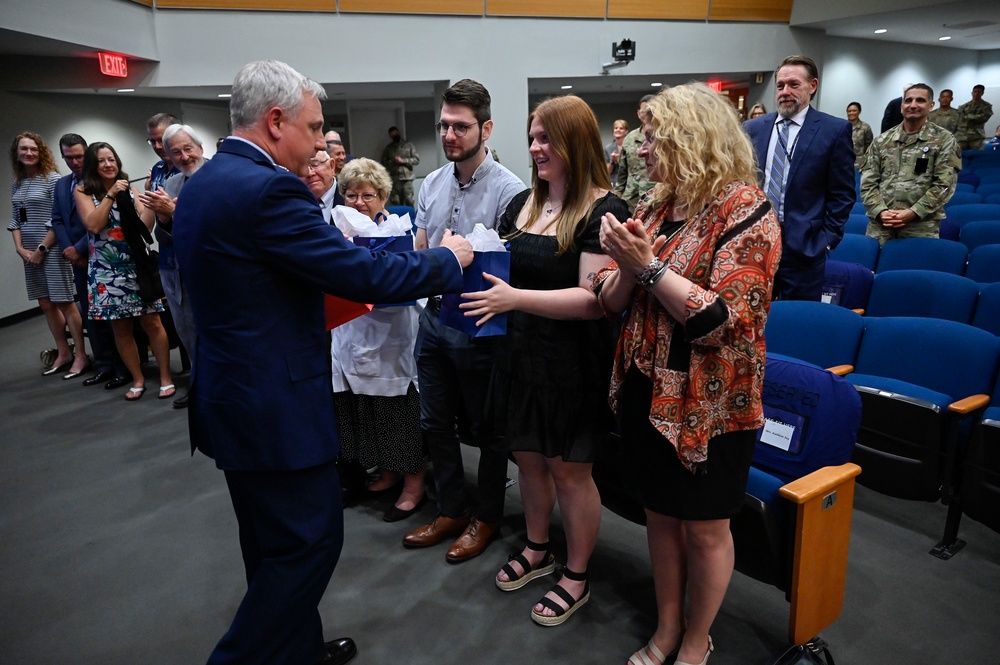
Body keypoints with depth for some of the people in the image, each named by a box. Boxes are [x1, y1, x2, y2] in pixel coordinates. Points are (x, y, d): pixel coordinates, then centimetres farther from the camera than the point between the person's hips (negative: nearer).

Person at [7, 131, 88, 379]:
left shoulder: (53, 179, -7)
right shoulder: (16, 184, 13)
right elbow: (15, 220, 13)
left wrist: (41, 249, -12)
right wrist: (20, 248, -1)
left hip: (52, 250, -6)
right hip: (29, 253, 6)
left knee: (64, 303, -4)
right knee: (46, 304, 9)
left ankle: (80, 356, 4)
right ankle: (63, 353, 19)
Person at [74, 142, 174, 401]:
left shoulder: (129, 189, 6)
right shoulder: (83, 191, 2)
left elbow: (145, 226, -5)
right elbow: (93, 225, -14)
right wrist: (111, 194, -15)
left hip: (137, 266, 0)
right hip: (107, 271, 0)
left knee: (152, 323, -2)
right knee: (121, 328, 6)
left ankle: (165, 377, 7)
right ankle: (137, 379, 19)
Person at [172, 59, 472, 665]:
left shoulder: (202, 184, 9)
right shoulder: (268, 188, -21)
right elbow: (366, 277, -22)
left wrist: (330, 247, 12)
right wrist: (449, 257, -6)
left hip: (230, 395, 11)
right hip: (276, 405, -10)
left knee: (274, 542, 22)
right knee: (310, 541, 5)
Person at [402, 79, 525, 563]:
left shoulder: (508, 190, -14)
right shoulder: (431, 185, 6)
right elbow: (418, 253, 11)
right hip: (434, 318, 7)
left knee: (486, 428, 11)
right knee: (436, 423, 18)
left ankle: (486, 517, 32)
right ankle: (451, 510, 37)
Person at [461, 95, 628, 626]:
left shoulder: (603, 211, -14)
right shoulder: (522, 203, 8)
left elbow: (593, 298, -22)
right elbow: (499, 265, 17)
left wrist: (515, 298, -32)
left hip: (573, 366, -6)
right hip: (520, 356, 7)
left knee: (569, 471, 8)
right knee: (528, 458, 19)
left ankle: (577, 576, 30)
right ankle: (537, 551, 42)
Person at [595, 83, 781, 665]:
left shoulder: (745, 210, -14)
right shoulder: (657, 207, 6)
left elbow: (723, 319, -23)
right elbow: (612, 301, 6)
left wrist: (650, 266, -22)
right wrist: (625, 263, -14)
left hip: (709, 405, -6)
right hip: (647, 392, 6)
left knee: (705, 528, 12)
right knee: (660, 515, 18)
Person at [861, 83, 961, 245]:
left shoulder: (944, 140, 5)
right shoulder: (882, 141, 12)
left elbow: (944, 184, -2)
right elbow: (868, 182, 7)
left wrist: (912, 213, -13)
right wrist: (880, 211, -9)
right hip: (880, 226, 2)